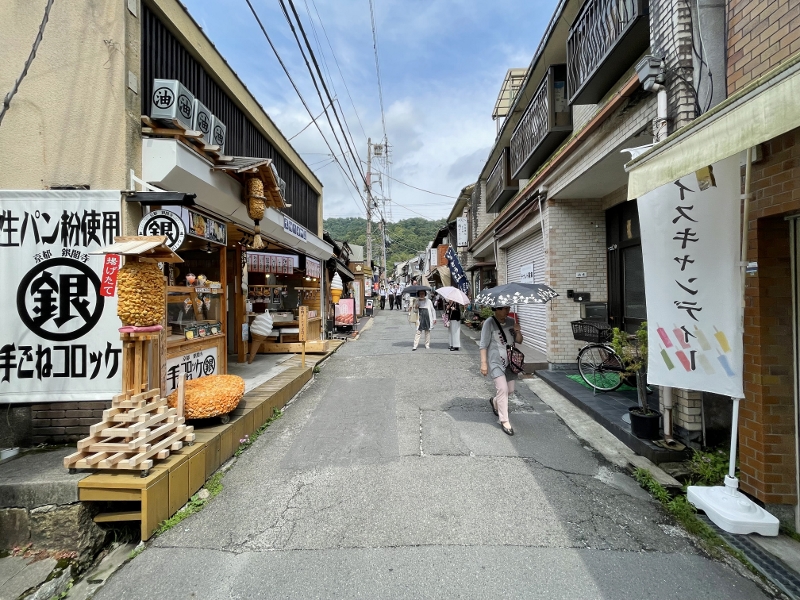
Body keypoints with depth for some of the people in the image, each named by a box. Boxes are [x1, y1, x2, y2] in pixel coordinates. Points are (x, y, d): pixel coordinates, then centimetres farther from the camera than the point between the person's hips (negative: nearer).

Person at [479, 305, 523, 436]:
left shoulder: (511, 322, 2)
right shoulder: (489, 323, -14)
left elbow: (519, 341, 8)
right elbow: (483, 345, -13)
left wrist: (518, 331, -13)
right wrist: (483, 363, -16)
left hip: (510, 361, 6)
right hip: (496, 362, -6)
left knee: (510, 390, 13)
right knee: (502, 389, -13)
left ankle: (495, 401, 44)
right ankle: (504, 421, 0)